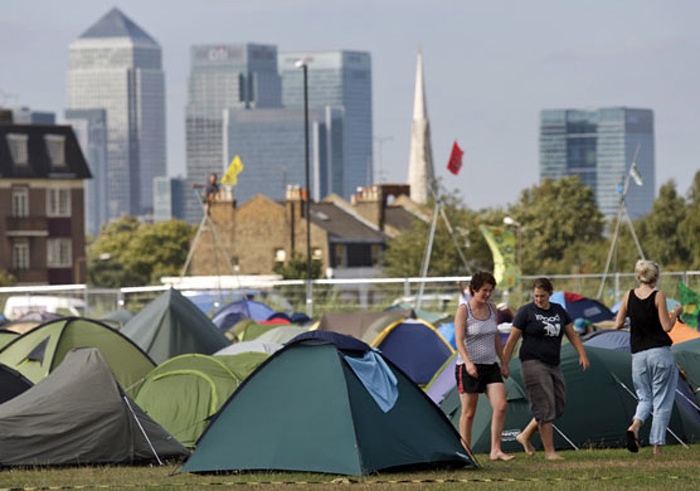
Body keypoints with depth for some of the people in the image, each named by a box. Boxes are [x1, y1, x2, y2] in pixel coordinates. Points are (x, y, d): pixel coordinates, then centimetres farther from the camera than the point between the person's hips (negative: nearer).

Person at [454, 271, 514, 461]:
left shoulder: (491, 309, 8)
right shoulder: (463, 310, -10)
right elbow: (459, 340, -18)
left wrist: (503, 362, 15)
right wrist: (468, 362, -31)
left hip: (490, 366, 5)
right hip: (469, 367, -5)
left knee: (501, 405, -10)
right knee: (469, 412, 0)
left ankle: (495, 450, -8)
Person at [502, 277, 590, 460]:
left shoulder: (559, 311, 12)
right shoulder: (526, 312, -5)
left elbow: (573, 335, 16)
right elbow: (512, 340, -4)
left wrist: (582, 355, 2)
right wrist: (503, 365, -6)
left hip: (554, 365, 7)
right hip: (533, 364, -7)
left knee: (558, 406, 6)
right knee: (545, 407, -10)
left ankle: (525, 436, 20)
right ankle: (549, 451, -5)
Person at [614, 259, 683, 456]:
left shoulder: (629, 296, 2)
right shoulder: (658, 297, -8)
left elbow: (618, 324, 4)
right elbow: (666, 326, -10)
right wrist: (676, 313, 7)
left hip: (638, 355, 4)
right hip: (660, 352, -4)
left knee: (644, 397, 15)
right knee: (662, 401, 5)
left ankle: (634, 426, -15)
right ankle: (657, 445, 2)